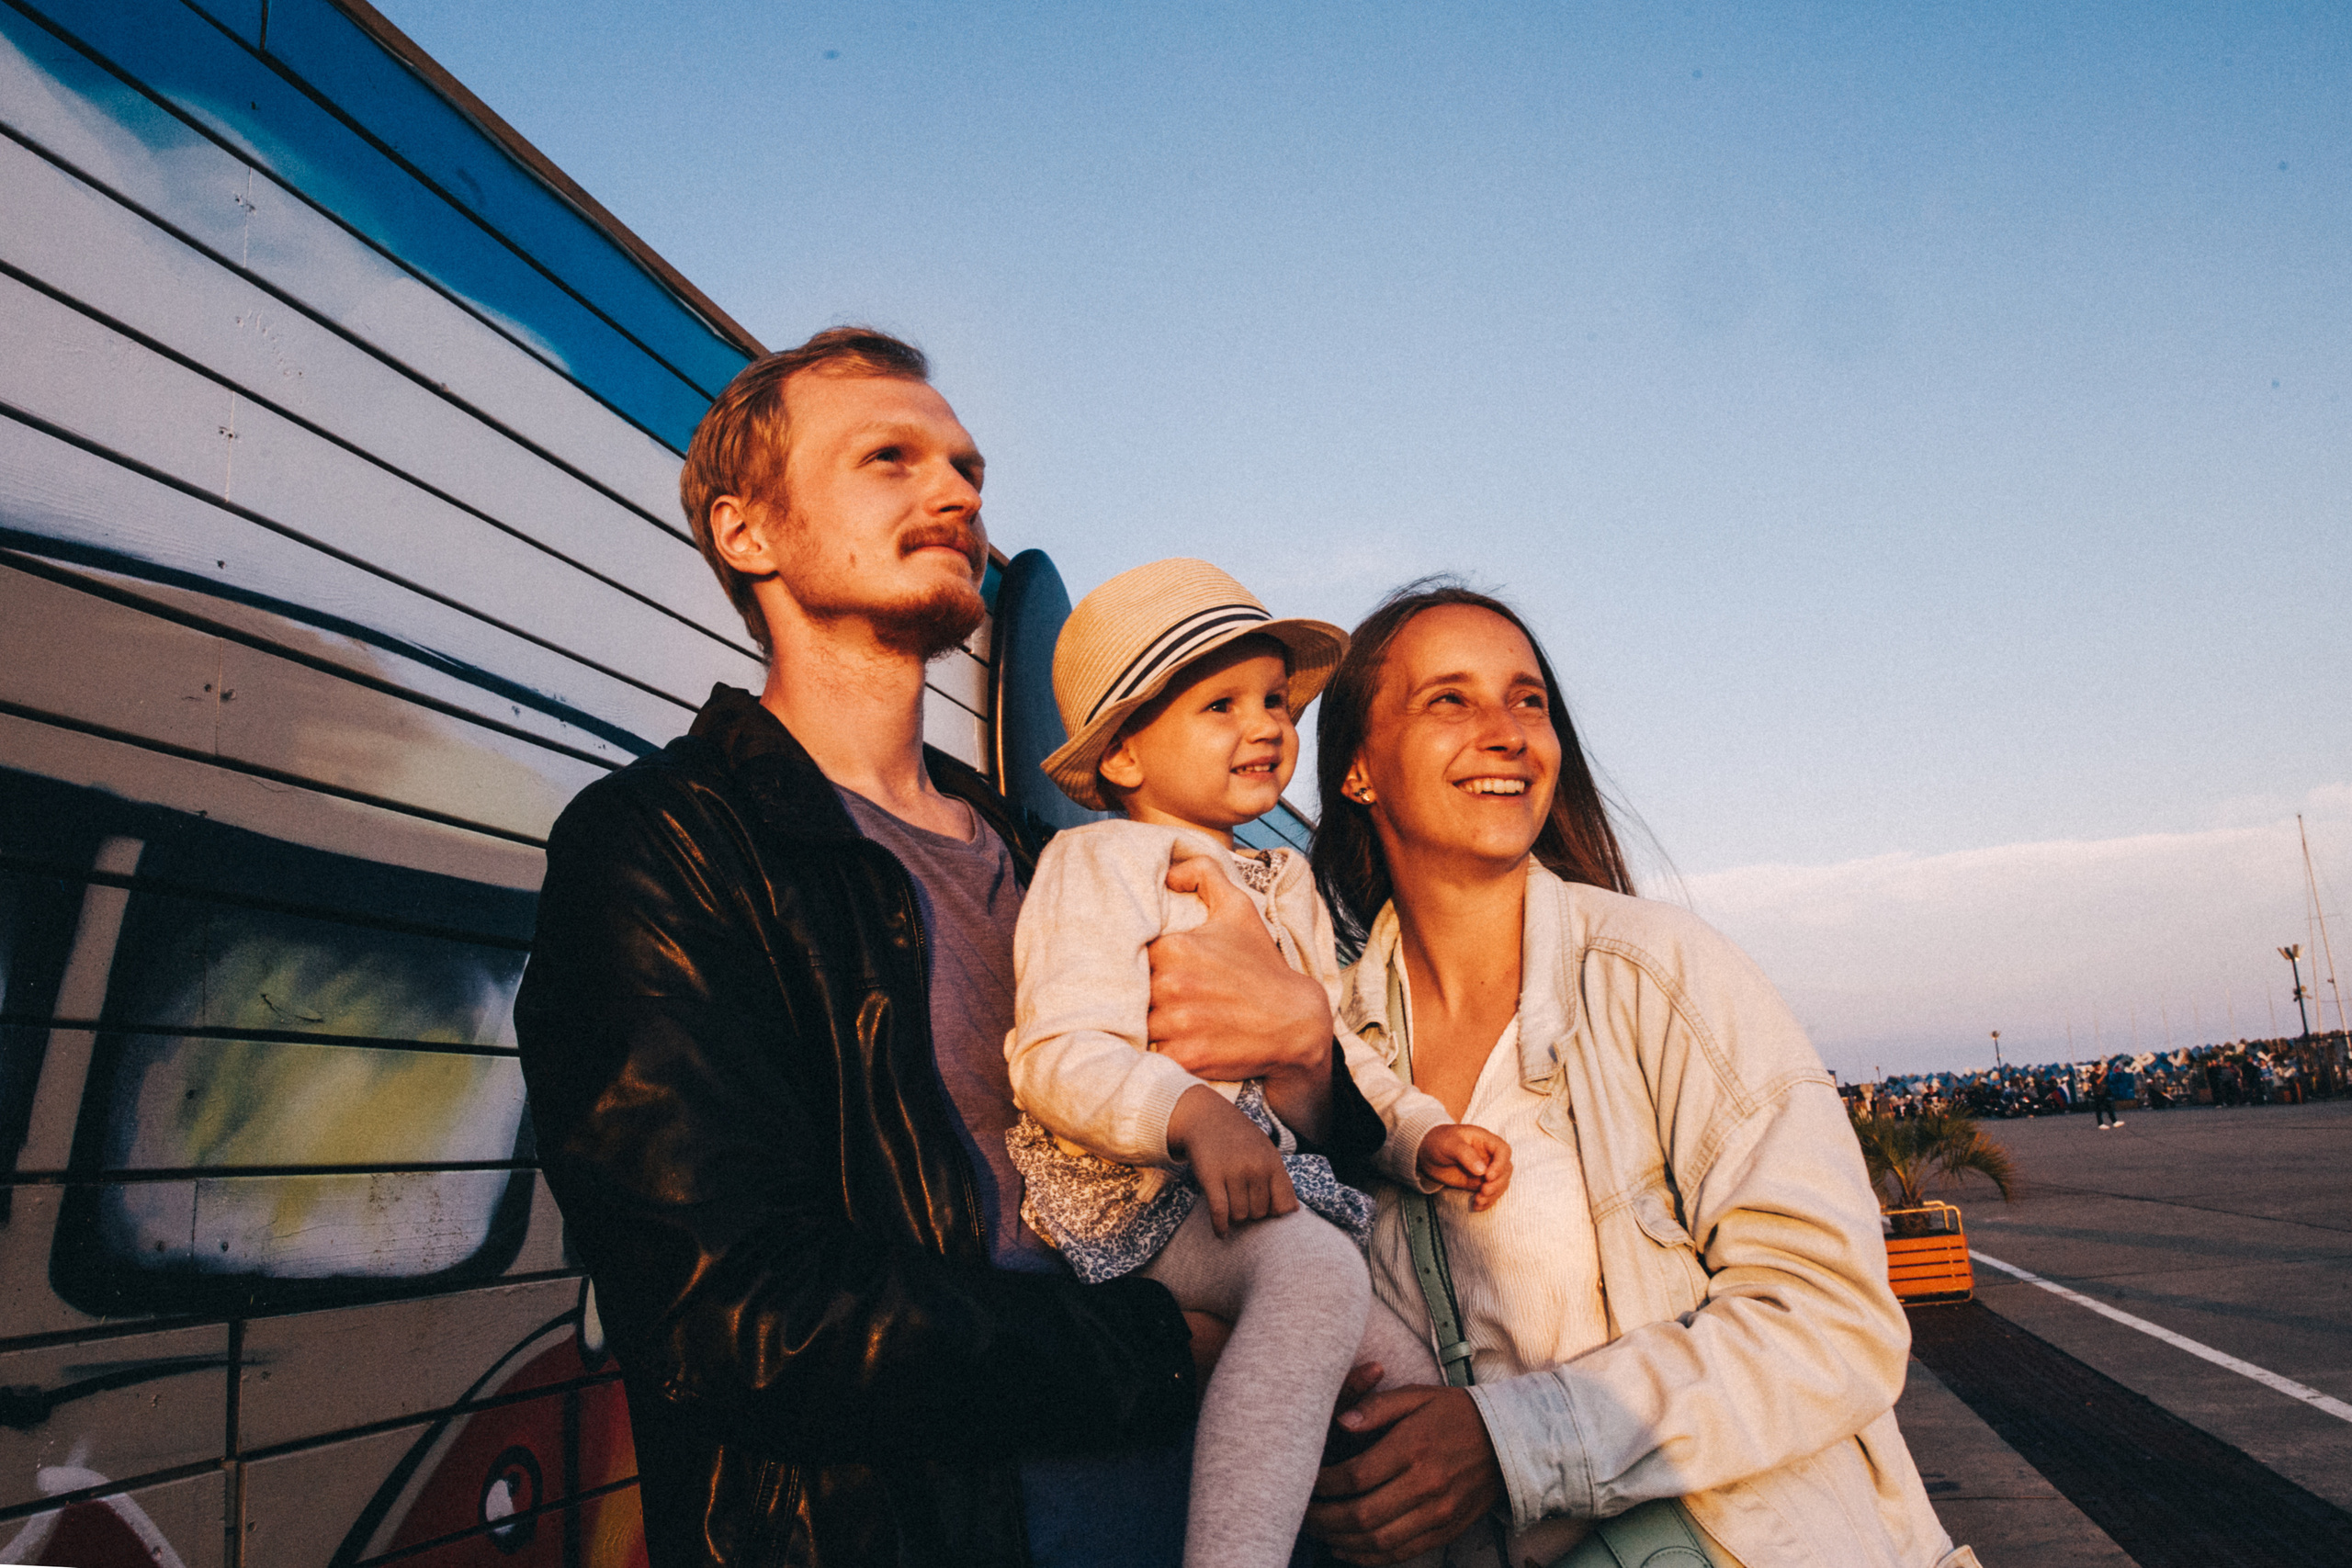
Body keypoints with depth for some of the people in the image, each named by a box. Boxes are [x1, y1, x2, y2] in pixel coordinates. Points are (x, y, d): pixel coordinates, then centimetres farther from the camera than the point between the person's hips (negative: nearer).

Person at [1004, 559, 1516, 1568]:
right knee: (1313, 1267, -34)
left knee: (1406, 1368, 3)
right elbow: (1058, 1057, -17)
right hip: (1136, 1184, -9)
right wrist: (1191, 1114, -34)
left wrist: (1421, 1133, 5)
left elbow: (1337, 1055, 23)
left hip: (1270, 1177, 9)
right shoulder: (1099, 862, -5)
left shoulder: (1285, 887, 22)